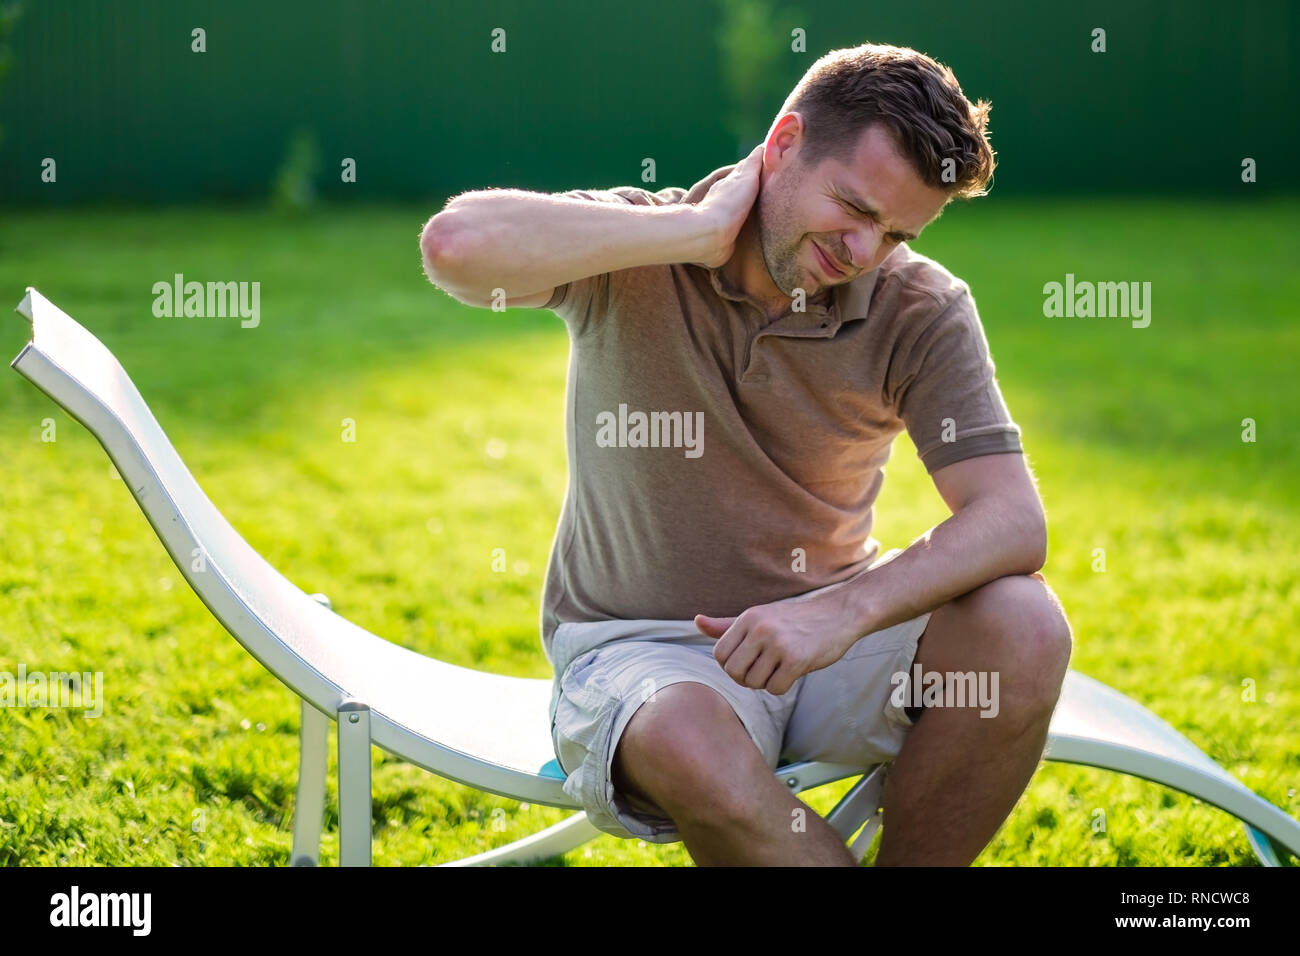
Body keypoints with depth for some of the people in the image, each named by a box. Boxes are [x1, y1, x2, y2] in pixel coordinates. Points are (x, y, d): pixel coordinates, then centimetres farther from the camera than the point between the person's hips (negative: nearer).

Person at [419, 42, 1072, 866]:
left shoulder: (921, 310, -6)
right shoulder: (630, 258, -11)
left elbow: (1013, 520, -16)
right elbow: (457, 246, -32)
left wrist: (845, 611, -33)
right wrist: (699, 230, -25)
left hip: (829, 635, 3)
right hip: (636, 645, -2)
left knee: (1024, 629, -26)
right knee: (688, 741, -39)